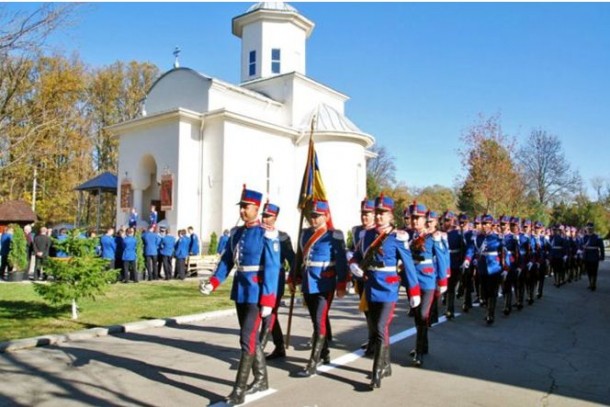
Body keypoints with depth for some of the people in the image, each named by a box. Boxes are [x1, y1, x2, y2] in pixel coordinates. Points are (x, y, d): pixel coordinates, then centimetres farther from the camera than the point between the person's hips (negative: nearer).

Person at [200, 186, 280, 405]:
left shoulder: (267, 234, -12)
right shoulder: (236, 233, 8)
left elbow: (272, 269, -16)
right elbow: (226, 260, 11)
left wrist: (268, 300, -20)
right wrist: (213, 282, -3)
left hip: (256, 293, -7)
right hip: (240, 291, 7)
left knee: (247, 340, -6)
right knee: (251, 337, 17)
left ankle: (239, 390, 4)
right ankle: (261, 380, 32)